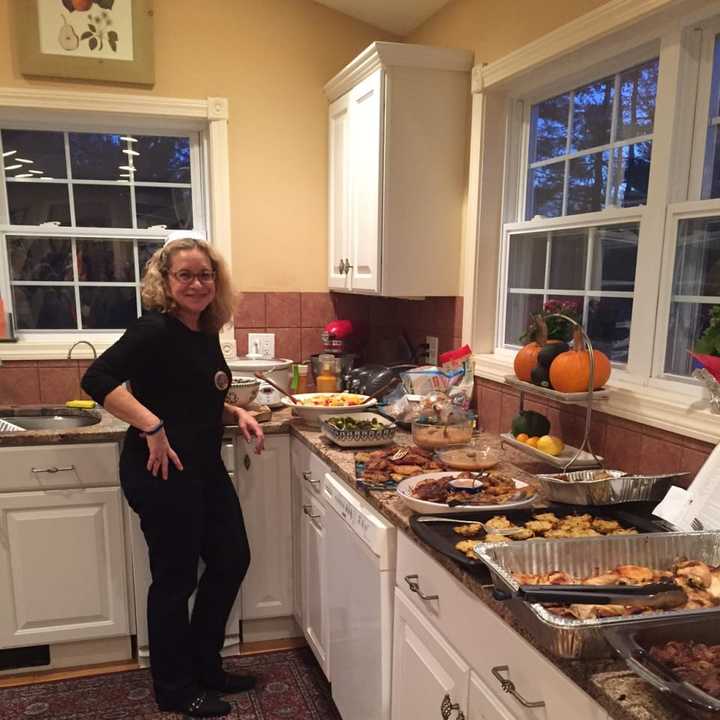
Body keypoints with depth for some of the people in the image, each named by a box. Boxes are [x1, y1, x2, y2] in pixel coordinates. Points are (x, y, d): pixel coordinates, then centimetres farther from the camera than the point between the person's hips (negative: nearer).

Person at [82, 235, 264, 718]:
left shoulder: (206, 333, 9)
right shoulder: (155, 329, -16)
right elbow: (97, 379, -26)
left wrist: (236, 414, 4)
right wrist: (152, 427, -29)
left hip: (206, 467, 9)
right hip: (162, 471, -9)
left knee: (232, 561, 17)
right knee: (176, 577, 5)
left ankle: (205, 666, 36)